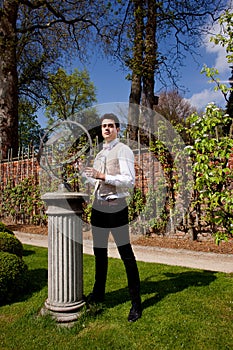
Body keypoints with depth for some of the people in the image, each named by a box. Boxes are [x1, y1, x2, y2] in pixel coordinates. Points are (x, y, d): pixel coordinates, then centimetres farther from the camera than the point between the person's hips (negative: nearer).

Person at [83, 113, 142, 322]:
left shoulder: (123, 150, -5)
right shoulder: (100, 154, 18)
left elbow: (130, 181, -16)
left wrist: (103, 176, -20)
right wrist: (86, 175, 13)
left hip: (116, 207, -7)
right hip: (98, 207, 8)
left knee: (126, 254, -1)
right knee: (99, 252, 17)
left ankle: (136, 303, 12)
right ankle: (98, 294, 34)